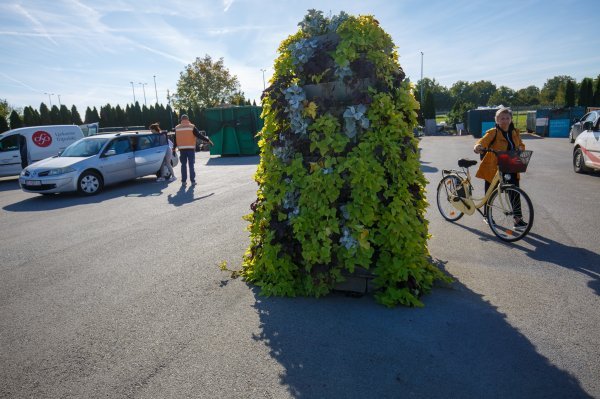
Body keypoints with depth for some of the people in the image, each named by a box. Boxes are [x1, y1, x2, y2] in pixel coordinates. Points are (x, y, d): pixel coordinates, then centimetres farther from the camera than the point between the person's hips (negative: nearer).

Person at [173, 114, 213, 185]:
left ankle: (183, 180, 10)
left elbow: (175, 139, 12)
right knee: (191, 165, 0)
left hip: (182, 149, 3)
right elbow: (199, 135, -7)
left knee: (183, 165, 10)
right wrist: (208, 140, -1)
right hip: (190, 149, -3)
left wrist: (174, 148, 21)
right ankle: (192, 180, 0)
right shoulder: (192, 127, -4)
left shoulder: (177, 128, 8)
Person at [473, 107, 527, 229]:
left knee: (515, 193, 0)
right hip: (493, 169, -4)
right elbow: (483, 141, -28)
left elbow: (521, 145, 19)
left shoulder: (515, 132, 7)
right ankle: (486, 216, 27)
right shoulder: (493, 132, -12)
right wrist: (478, 147, -52)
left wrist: (520, 148, -6)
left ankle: (517, 218, 7)